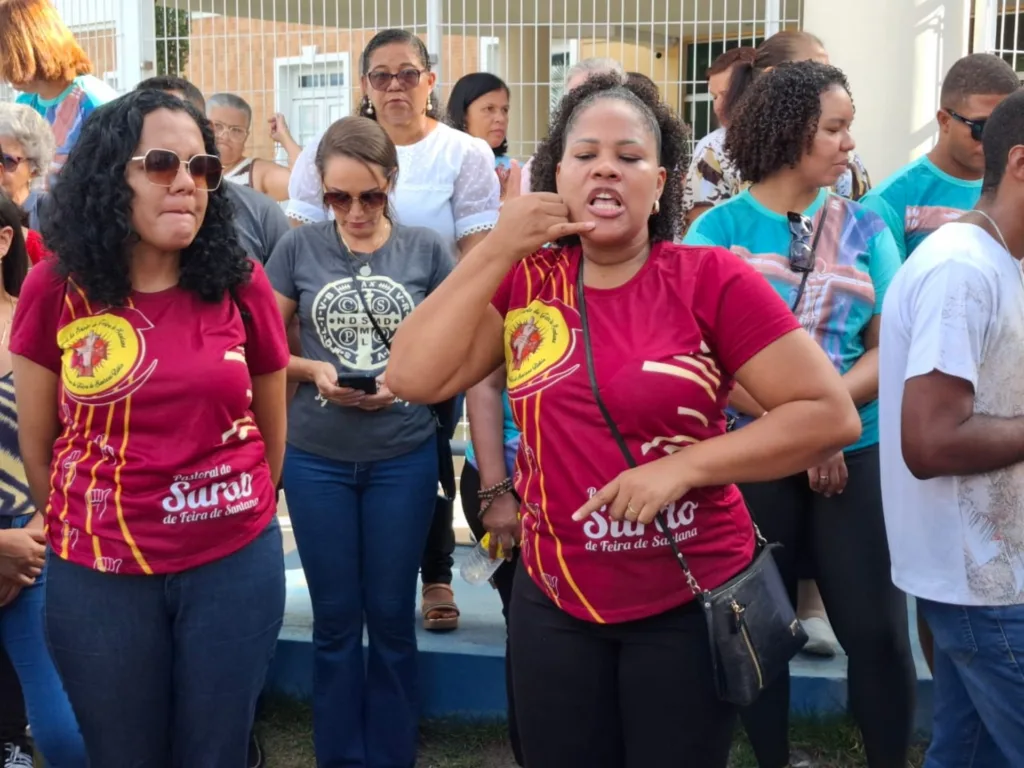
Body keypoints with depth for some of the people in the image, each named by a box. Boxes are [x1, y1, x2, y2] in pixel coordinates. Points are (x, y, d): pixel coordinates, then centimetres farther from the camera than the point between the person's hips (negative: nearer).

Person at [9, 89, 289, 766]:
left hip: (236, 566, 1)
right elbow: (35, 439, 4)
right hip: (97, 576, 0)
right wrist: (76, 533, 11)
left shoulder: (242, 284, -2)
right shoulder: (55, 289, -6)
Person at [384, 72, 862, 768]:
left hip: (691, 601, -2)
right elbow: (413, 378, -10)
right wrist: (496, 251, -13)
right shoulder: (524, 281, -1)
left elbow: (831, 414, -13)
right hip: (554, 601, 3)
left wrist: (685, 466, -19)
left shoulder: (712, 280, -11)